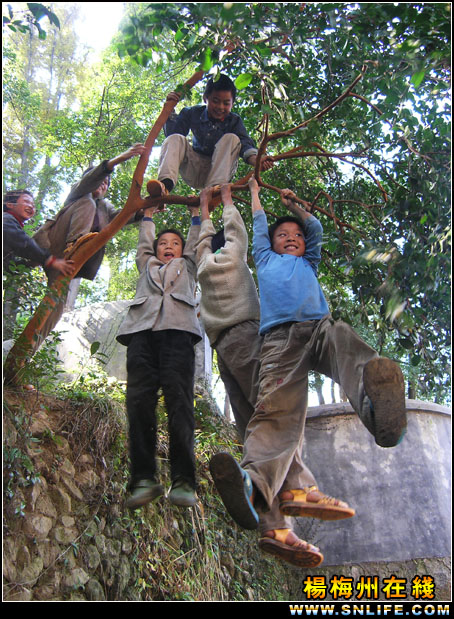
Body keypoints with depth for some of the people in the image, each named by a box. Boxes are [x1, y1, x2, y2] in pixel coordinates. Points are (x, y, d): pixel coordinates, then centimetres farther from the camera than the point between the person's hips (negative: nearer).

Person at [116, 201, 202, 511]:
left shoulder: (187, 266, 36)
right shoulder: (147, 266, 38)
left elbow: (196, 242, 40)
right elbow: (144, 243, 45)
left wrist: (196, 214, 54)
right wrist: (148, 216, 59)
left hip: (177, 329, -2)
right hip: (142, 331, 2)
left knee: (179, 400, -17)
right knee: (139, 400, -15)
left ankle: (183, 479, -21)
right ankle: (144, 478, -16)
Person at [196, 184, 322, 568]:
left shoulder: (204, 263, 28)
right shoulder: (234, 254, 16)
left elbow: (205, 234, 45)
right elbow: (235, 225, 33)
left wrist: (204, 206, 57)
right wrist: (226, 196, 46)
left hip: (222, 346, 6)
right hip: (245, 333, -5)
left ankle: (272, 524, -18)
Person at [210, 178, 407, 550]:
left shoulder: (309, 263, 41)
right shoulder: (266, 259, 37)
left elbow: (316, 228, 49)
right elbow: (259, 225, 49)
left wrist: (294, 203, 63)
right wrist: (255, 192, 63)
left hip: (321, 326, 2)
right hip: (281, 335, -1)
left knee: (354, 354, -33)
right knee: (277, 405, -25)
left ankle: (379, 410, -63)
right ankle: (257, 480, -47)